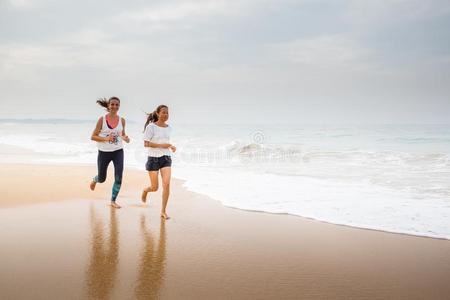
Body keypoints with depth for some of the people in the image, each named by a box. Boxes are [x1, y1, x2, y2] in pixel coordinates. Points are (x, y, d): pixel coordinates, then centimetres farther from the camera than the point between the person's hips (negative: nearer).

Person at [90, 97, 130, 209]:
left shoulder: (122, 120, -1)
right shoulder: (102, 119, -9)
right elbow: (93, 137, -7)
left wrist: (125, 138, -9)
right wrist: (106, 138, -23)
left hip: (118, 152, 2)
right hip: (104, 152, -2)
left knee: (118, 178, -8)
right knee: (101, 179, 13)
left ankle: (113, 201, 10)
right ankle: (94, 180, 52)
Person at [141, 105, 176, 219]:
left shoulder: (169, 128, 10)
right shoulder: (151, 127, -7)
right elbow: (146, 144, -12)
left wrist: (171, 146, 4)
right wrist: (162, 145, -20)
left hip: (166, 158, 4)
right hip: (153, 158, -4)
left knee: (167, 184, -13)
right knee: (154, 187, 4)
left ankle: (163, 211, -2)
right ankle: (145, 190, 42)